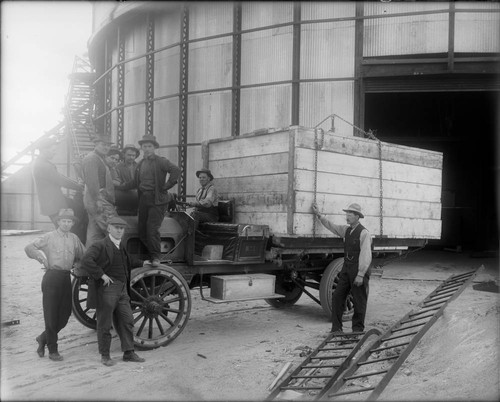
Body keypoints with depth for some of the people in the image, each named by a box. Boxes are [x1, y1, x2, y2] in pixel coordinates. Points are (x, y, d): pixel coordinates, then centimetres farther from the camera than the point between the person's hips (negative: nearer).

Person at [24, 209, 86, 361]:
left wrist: (74, 263, 9)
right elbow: (29, 248, -2)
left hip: (66, 278, 5)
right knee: (51, 315, 0)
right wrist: (40, 255, -15)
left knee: (65, 314, 7)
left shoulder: (74, 238, 12)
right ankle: (52, 350, 12)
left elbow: (83, 256, 23)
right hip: (52, 276, -5)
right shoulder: (49, 237, 1)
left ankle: (43, 338, 30)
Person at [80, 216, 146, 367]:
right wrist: (102, 275, -24)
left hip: (122, 289, 8)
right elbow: (86, 261, -25)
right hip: (106, 289, -8)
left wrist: (143, 263, 32)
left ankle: (129, 352, 21)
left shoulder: (121, 247, 16)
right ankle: (105, 356, 16)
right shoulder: (99, 245, -10)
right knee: (104, 324, 4)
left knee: (127, 321, 10)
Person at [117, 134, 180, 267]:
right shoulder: (140, 164, 15)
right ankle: (150, 253, 22)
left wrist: (166, 186, -16)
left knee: (152, 229, -10)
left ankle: (156, 257, 4)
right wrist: (118, 187, 14)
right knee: (142, 230, 7)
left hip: (157, 199, -7)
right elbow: (135, 182, 20)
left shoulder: (161, 161, -5)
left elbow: (176, 170, -18)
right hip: (143, 199, 7)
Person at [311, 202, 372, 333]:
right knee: (337, 297, 4)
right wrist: (319, 214, 17)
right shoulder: (346, 230, 11)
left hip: (359, 270, -7)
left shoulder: (364, 233, -12)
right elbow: (331, 226, 24)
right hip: (346, 269, 7)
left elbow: (366, 256, -16)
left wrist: (360, 275, -19)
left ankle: (358, 330, 17)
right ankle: (336, 328, 12)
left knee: (359, 301, 3)